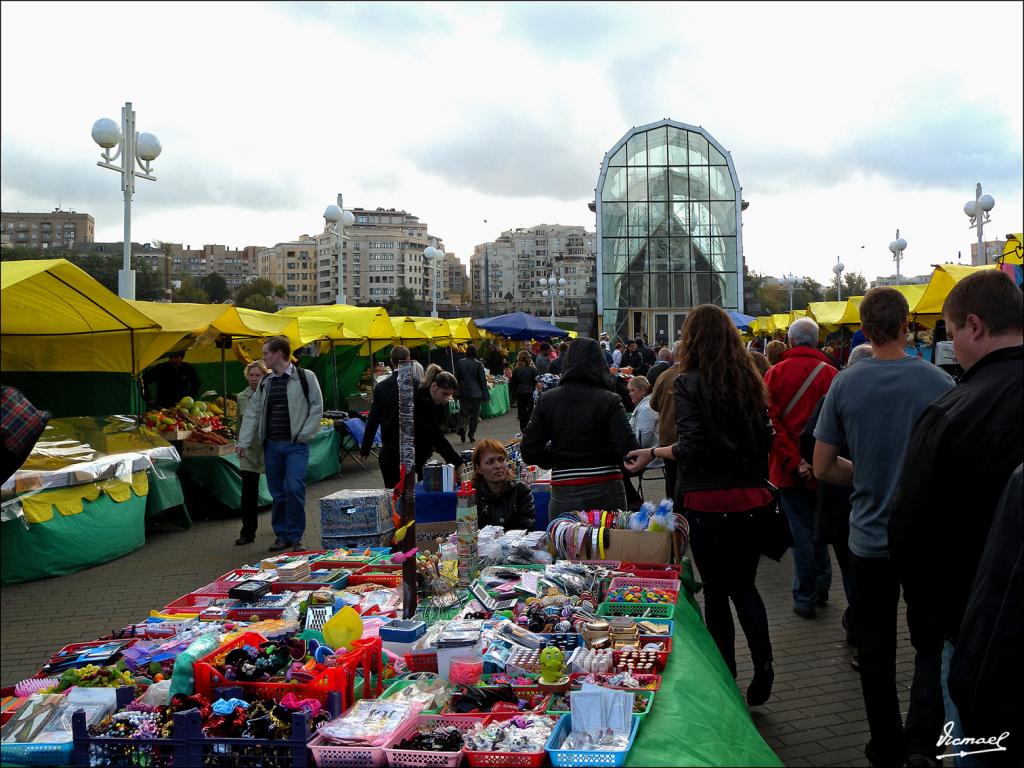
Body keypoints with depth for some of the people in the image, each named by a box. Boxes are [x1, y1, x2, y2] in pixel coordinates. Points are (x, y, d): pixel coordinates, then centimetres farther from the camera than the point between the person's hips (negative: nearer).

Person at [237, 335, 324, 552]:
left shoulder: (305, 377, -2)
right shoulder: (265, 383, 13)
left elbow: (317, 407, -2)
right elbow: (253, 413, 12)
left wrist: (304, 435, -9)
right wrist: (244, 441, 3)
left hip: (296, 445, -5)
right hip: (272, 445, 5)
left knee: (294, 488, -14)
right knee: (277, 492, 9)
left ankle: (295, 536, -1)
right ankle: (282, 535, 21)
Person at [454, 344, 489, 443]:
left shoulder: (459, 363, 1)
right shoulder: (478, 364, -7)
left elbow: (456, 378, 7)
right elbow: (483, 380, -4)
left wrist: (457, 392, 16)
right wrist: (485, 395, 1)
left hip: (463, 392, 2)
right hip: (476, 392, -2)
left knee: (463, 412, 7)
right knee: (474, 414, 6)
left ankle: (462, 427, -20)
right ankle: (471, 435, 7)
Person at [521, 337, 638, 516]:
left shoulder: (547, 400, -1)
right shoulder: (610, 401, -7)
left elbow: (530, 454, -2)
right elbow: (628, 449, -14)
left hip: (563, 494, 1)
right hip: (606, 490, -1)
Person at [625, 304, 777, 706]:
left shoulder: (689, 383, -11)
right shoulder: (750, 380, 4)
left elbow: (691, 447, -19)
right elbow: (765, 439, 9)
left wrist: (652, 453, -5)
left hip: (709, 503, -5)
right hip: (753, 499, 5)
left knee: (716, 592, 9)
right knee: (745, 584, 18)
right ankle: (762, 664, 4)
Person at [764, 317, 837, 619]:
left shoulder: (776, 372, -6)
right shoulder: (831, 373, -4)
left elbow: (771, 421, -13)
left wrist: (793, 460, -13)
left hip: (790, 468, -2)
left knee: (801, 531, 5)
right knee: (819, 527, 19)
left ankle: (805, 599, 12)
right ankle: (821, 588, 32)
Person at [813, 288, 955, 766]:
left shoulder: (844, 385, -8)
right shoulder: (938, 382, -11)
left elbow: (822, 468, -4)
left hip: (868, 539, 1)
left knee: (875, 651, 14)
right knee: (932, 645, 15)